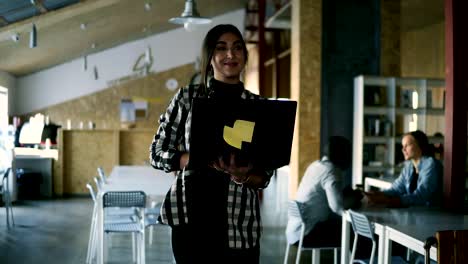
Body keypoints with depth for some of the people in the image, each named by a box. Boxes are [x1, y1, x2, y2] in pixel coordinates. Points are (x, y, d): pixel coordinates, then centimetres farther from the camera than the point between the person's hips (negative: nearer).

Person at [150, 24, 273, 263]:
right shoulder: (187, 97, 1)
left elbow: (264, 176, 3)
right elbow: (157, 153, 0)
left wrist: (242, 176, -19)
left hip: (239, 224, 1)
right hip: (190, 217, -1)